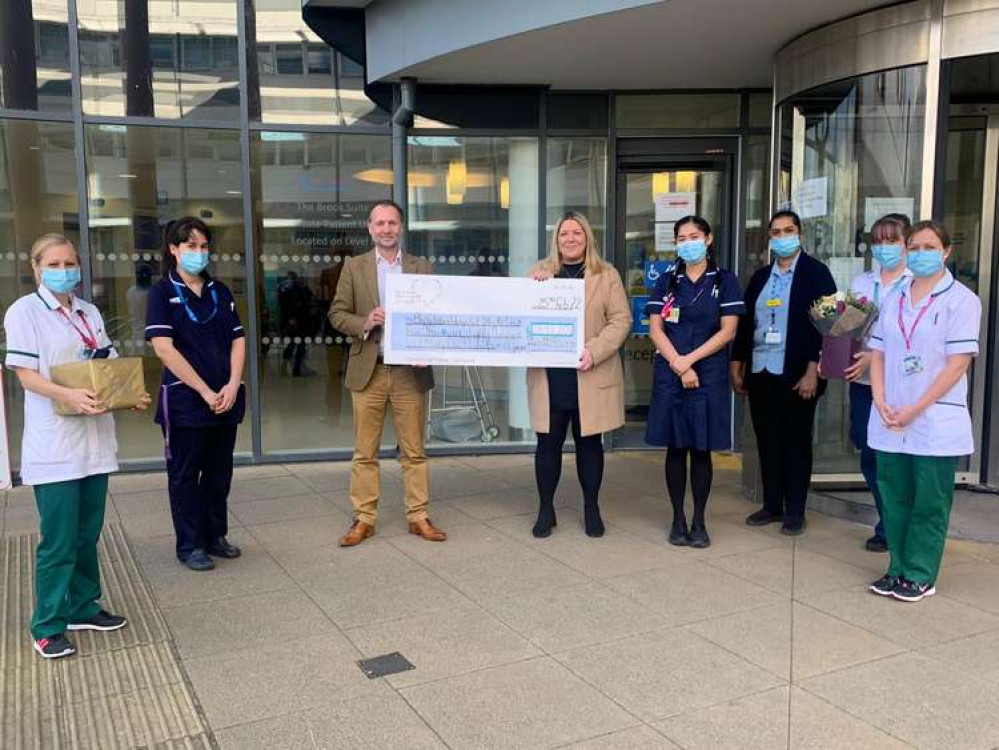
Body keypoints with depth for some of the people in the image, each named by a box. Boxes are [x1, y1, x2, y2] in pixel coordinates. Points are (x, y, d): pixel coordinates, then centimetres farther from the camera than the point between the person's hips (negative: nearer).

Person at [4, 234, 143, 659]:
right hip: (54, 445, -6)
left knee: (88, 533, 14)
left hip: (94, 438, 6)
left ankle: (83, 606, 27)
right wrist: (69, 395, -28)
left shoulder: (89, 313, 13)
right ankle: (47, 627, 10)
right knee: (58, 540, -3)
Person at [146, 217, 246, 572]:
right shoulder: (162, 292, -4)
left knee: (219, 472, 12)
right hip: (185, 399, -5)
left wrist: (233, 385, -8)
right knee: (185, 474, 6)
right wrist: (205, 391, -16)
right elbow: (163, 348, -13)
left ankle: (215, 535, 26)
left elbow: (238, 340, 8)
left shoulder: (220, 291, 10)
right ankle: (190, 545, 17)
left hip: (226, 399, 5)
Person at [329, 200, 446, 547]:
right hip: (368, 370, 0)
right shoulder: (354, 267, 6)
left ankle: (418, 516, 16)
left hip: (410, 371, 0)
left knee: (414, 450, 7)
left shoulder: (422, 267, 7)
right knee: (364, 452, 5)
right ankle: (363, 518, 15)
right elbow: (337, 313, 4)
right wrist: (364, 323, -15)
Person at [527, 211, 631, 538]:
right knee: (548, 442, 5)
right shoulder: (540, 273, 10)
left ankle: (591, 509, 22)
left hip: (590, 375, -1)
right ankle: (545, 509, 18)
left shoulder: (607, 275, 5)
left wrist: (594, 351, -15)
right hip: (549, 374, 1)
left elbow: (620, 320, -2)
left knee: (589, 442, 8)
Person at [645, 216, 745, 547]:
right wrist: (679, 366, -11)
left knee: (701, 449, 3)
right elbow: (655, 329, 1)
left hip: (709, 375, -1)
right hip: (669, 375, 1)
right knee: (675, 448, 5)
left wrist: (689, 360, -11)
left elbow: (728, 331, -4)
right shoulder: (667, 281, 8)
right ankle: (678, 518, 14)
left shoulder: (724, 281, 3)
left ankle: (699, 521, 13)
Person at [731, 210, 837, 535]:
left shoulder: (816, 273, -3)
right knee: (767, 442, 10)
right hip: (760, 374, 5)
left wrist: (813, 372, -15)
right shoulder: (760, 277, 13)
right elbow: (745, 323, 14)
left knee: (796, 442, 5)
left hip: (797, 375, -5)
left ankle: (795, 511, 15)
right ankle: (772, 505, 22)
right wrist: (737, 367, 10)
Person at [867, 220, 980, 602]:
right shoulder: (893, 299, 11)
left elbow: (958, 363, -11)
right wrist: (881, 402, -5)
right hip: (890, 423, 5)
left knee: (929, 503, 3)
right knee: (894, 498, 10)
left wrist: (915, 410, -14)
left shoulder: (961, 299, -5)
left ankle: (920, 576, 15)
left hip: (935, 423, -5)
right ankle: (899, 568, 23)